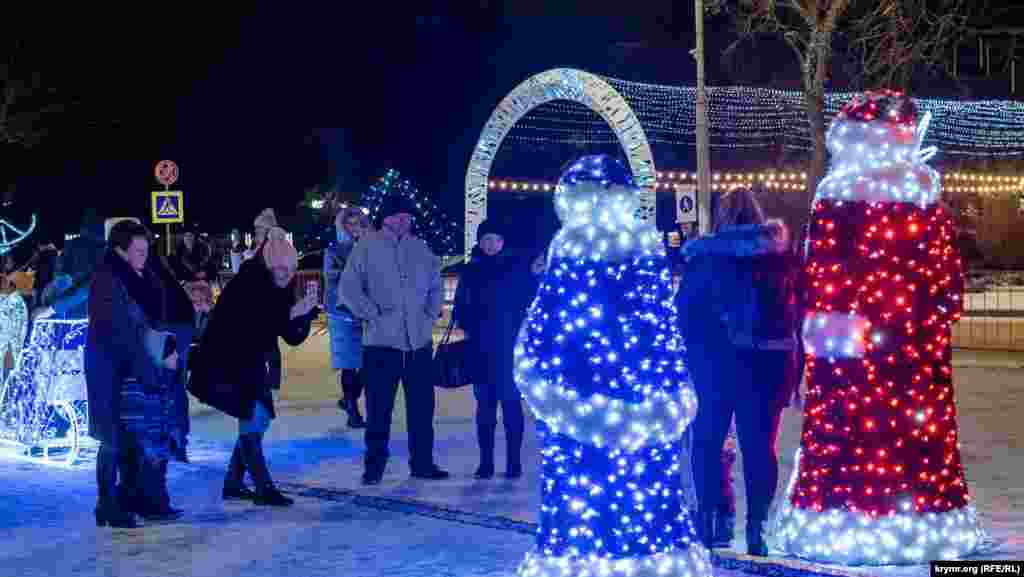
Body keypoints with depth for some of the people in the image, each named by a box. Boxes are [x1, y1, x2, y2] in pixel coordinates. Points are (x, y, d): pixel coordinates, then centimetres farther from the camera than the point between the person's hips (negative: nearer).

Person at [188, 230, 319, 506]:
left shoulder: (281, 292, -1)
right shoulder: (245, 285, -22)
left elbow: (293, 338, -2)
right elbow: (250, 326, -33)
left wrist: (306, 313, -18)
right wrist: (290, 314, -35)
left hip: (251, 366, 8)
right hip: (224, 364, -8)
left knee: (260, 420, 8)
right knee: (252, 419, -15)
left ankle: (233, 483, 20)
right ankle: (264, 488, -13)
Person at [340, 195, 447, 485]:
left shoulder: (420, 249, 10)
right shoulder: (367, 247, -3)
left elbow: (435, 284, 21)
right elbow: (348, 288, -5)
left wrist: (431, 315, 9)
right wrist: (372, 314, -9)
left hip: (419, 342, 4)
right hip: (381, 342, -4)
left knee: (422, 406, 8)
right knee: (379, 407, 0)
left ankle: (422, 462, 18)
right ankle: (374, 464, 9)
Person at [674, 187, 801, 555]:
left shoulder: (705, 257, -3)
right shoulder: (781, 254, 2)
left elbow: (684, 313, -4)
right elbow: (798, 312, 1)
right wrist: (796, 369, 3)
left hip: (716, 362, -1)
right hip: (768, 362, 1)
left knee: (708, 441, 12)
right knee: (759, 444, 6)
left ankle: (707, 522, 12)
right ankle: (756, 528, 3)